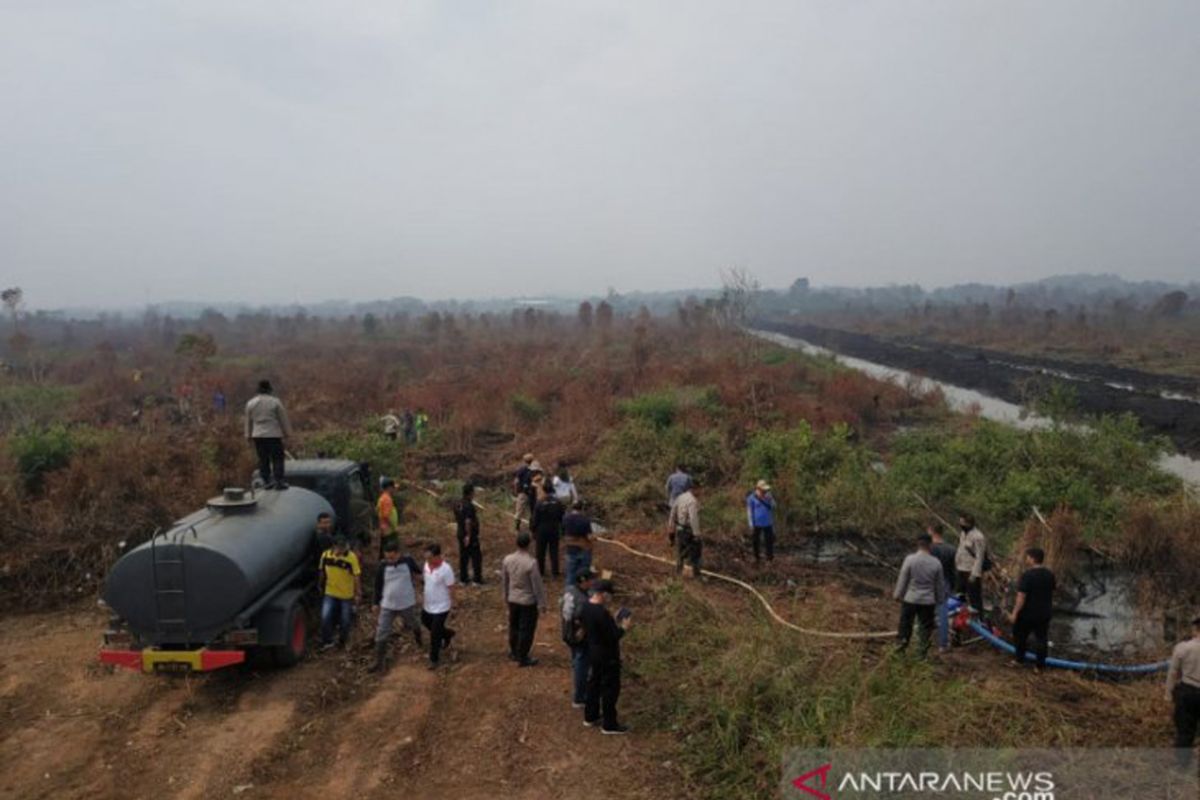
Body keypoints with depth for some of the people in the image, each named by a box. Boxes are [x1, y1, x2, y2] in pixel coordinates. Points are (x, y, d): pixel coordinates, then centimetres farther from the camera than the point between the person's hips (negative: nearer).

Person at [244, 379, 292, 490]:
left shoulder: (250, 403, 5)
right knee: (277, 458, 0)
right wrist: (287, 433, 7)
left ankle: (267, 481, 10)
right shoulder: (275, 402, -7)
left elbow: (248, 421, 11)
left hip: (258, 435, 4)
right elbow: (283, 418, -2)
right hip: (274, 434, -4)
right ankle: (279, 481, -4)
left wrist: (249, 435, 19)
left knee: (263, 459, 9)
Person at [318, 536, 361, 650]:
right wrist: (321, 586, 15)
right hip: (330, 593, 2)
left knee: (345, 620, 10)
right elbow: (322, 572, 5)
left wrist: (358, 594, -13)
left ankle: (342, 641, 33)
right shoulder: (326, 555, -12)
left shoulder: (351, 558, -21)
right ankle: (327, 641, 14)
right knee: (325, 617, -8)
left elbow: (356, 576, -15)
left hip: (347, 595, -2)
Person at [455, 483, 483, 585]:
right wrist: (468, 536, -24)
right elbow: (468, 522, -29)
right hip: (471, 535, -8)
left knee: (463, 556, 15)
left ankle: (463, 579, 22)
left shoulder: (458, 504, 3)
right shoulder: (469, 506, -23)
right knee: (476, 557, 4)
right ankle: (478, 580, 10)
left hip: (461, 534, 8)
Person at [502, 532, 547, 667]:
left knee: (514, 626, 22)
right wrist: (542, 603, -7)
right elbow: (537, 584, -18)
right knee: (526, 629, 9)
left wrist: (506, 595, 21)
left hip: (513, 599, 6)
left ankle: (514, 652, 39)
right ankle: (522, 658, 18)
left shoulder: (507, 559, -9)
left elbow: (505, 580, 5)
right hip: (528, 601, -6)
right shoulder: (531, 563, -26)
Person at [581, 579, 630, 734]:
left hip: (593, 653, 9)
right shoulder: (602, 613, -31)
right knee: (610, 689, 6)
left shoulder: (585, 607, -2)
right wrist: (623, 628, -10)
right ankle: (609, 725, 18)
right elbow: (612, 637, -27)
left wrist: (614, 624, 8)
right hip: (607, 657, -9)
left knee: (593, 684, 23)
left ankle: (590, 716, 37)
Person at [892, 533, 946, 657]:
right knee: (926, 626, 11)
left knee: (905, 623, 14)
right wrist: (940, 599, 16)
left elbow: (902, 579, -8)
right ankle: (924, 651, 14)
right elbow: (940, 584, 3)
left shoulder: (910, 559, -14)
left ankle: (901, 642, 25)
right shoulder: (936, 563, -7)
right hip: (928, 601, 1)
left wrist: (898, 594, 4)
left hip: (910, 599, -1)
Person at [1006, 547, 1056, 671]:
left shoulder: (1027, 575, -23)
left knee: (1020, 636, 15)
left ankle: (1019, 659, 26)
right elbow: (1052, 593, 13)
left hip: (1027, 614, -5)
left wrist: (1014, 613, -17)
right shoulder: (1049, 574, 0)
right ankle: (1041, 665, 18)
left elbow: (1021, 597, -23)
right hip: (1045, 613, 6)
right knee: (1042, 638, 13)